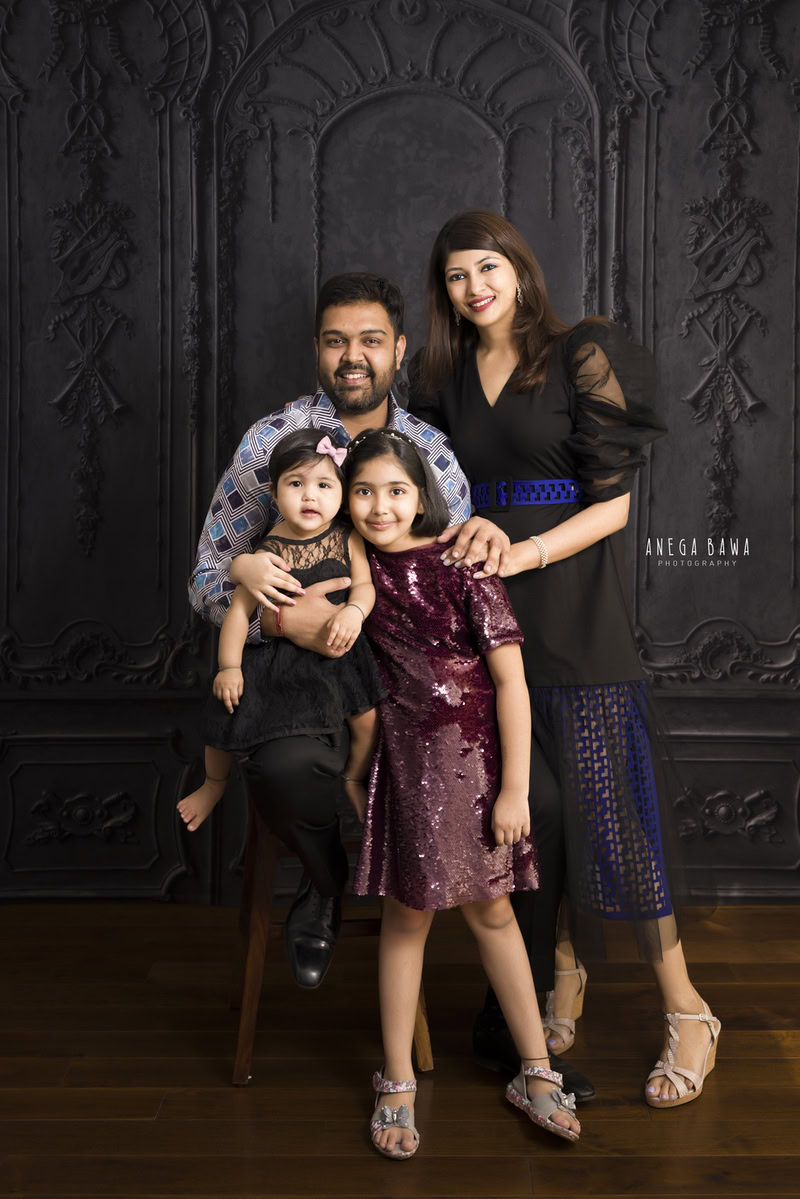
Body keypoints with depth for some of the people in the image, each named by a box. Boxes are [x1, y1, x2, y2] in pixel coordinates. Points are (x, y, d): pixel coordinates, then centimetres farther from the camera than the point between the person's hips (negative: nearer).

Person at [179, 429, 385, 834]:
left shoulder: (347, 538, -8)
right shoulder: (269, 553, -16)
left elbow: (364, 584, -6)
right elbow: (240, 608, -13)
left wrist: (354, 611, -29)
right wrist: (229, 667, -14)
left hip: (334, 652, 2)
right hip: (276, 653, -1)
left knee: (367, 719, -5)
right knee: (224, 721, 0)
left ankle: (351, 782, 27)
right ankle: (215, 784, 34)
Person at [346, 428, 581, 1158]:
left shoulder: (462, 565, -12)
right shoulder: (354, 569, -1)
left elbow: (511, 679, -12)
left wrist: (514, 789, -14)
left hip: (476, 755, -2)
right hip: (404, 758, 2)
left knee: (489, 909, 9)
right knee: (408, 912, 8)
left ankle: (536, 1075, 25)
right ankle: (397, 1085, 22)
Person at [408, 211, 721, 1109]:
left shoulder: (581, 358, -2)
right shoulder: (442, 378, 13)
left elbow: (614, 502, -6)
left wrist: (526, 552, -17)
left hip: (572, 611, -4)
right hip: (484, 617, 5)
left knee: (605, 808, -6)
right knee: (527, 808, 7)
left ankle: (684, 1010, 7)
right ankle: (564, 978, 25)